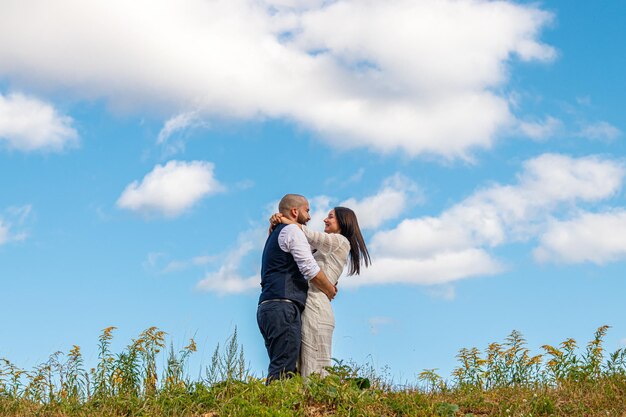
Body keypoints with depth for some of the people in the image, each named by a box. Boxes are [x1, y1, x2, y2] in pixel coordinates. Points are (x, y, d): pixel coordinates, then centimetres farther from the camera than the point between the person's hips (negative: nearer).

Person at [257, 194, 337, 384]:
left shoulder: (275, 234, 29)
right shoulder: (292, 230, -1)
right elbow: (310, 269, -9)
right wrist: (330, 291, 5)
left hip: (266, 307, 9)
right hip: (283, 306, -9)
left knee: (279, 367, 5)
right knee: (283, 370, -16)